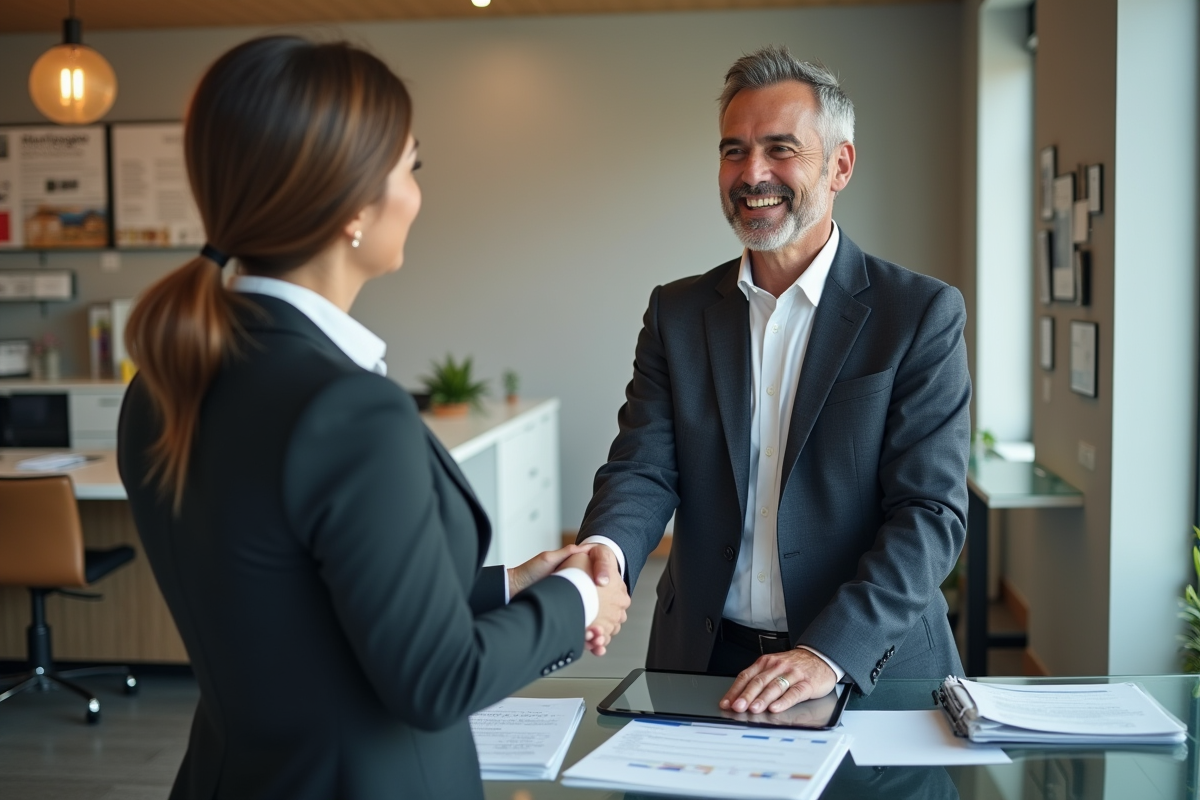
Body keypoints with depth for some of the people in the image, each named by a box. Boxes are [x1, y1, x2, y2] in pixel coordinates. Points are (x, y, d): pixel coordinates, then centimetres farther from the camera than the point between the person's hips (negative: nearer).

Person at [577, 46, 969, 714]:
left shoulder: (923, 314, -2)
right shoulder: (677, 312, 9)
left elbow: (932, 512, -9)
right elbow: (644, 467, 1)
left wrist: (828, 653, -21)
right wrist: (605, 552, -22)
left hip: (872, 671, -2)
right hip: (703, 665, 2)